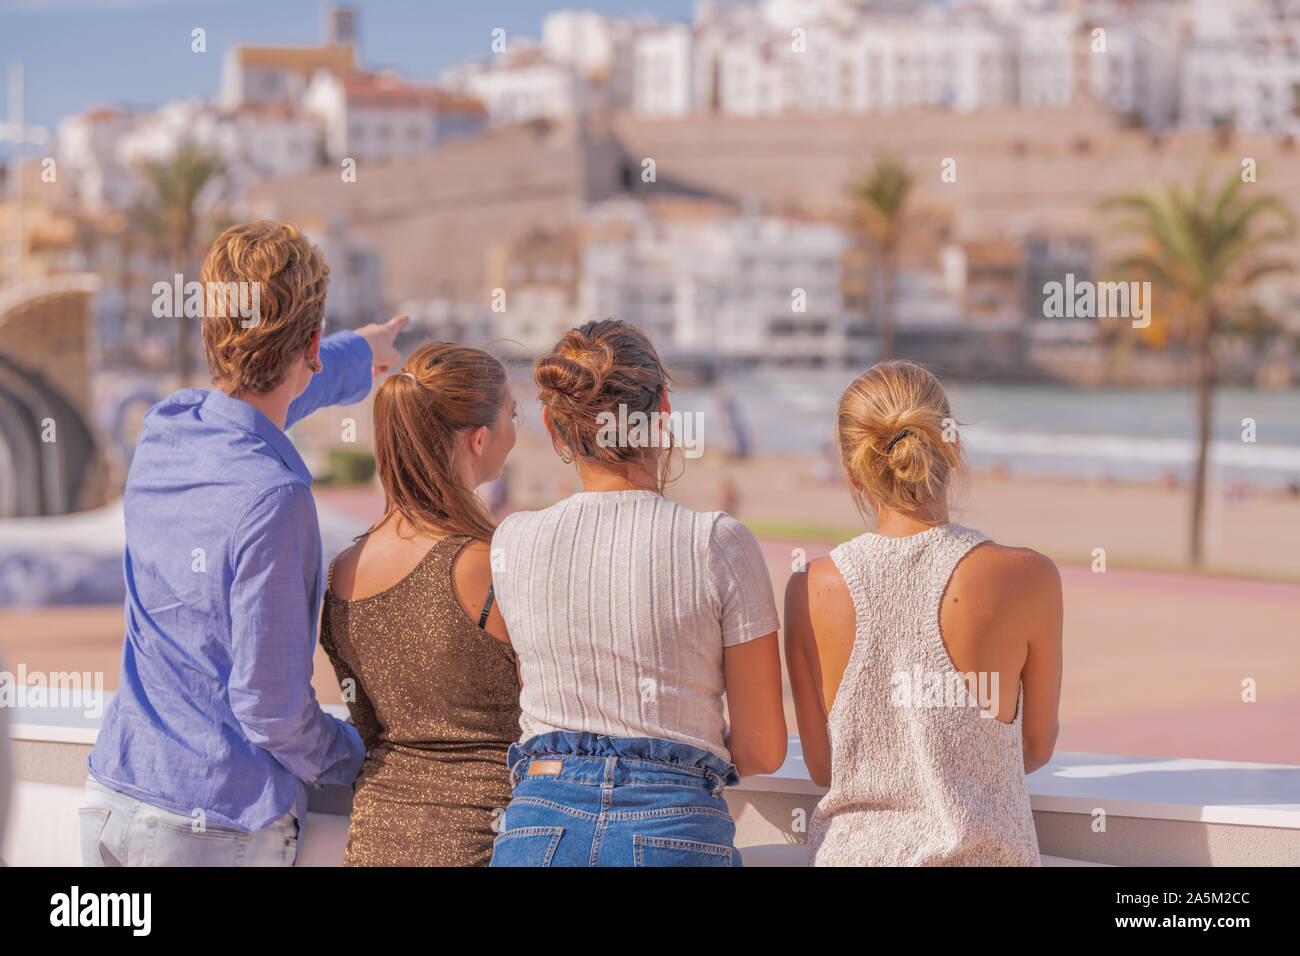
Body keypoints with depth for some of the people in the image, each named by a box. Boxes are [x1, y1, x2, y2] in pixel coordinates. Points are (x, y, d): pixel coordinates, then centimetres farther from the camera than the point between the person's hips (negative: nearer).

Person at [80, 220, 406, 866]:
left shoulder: (163, 431, 0)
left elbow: (252, 398, 27)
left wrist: (357, 356, 45)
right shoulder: (274, 501, -22)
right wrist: (350, 761, 1)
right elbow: (271, 709, -20)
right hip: (216, 829, -7)